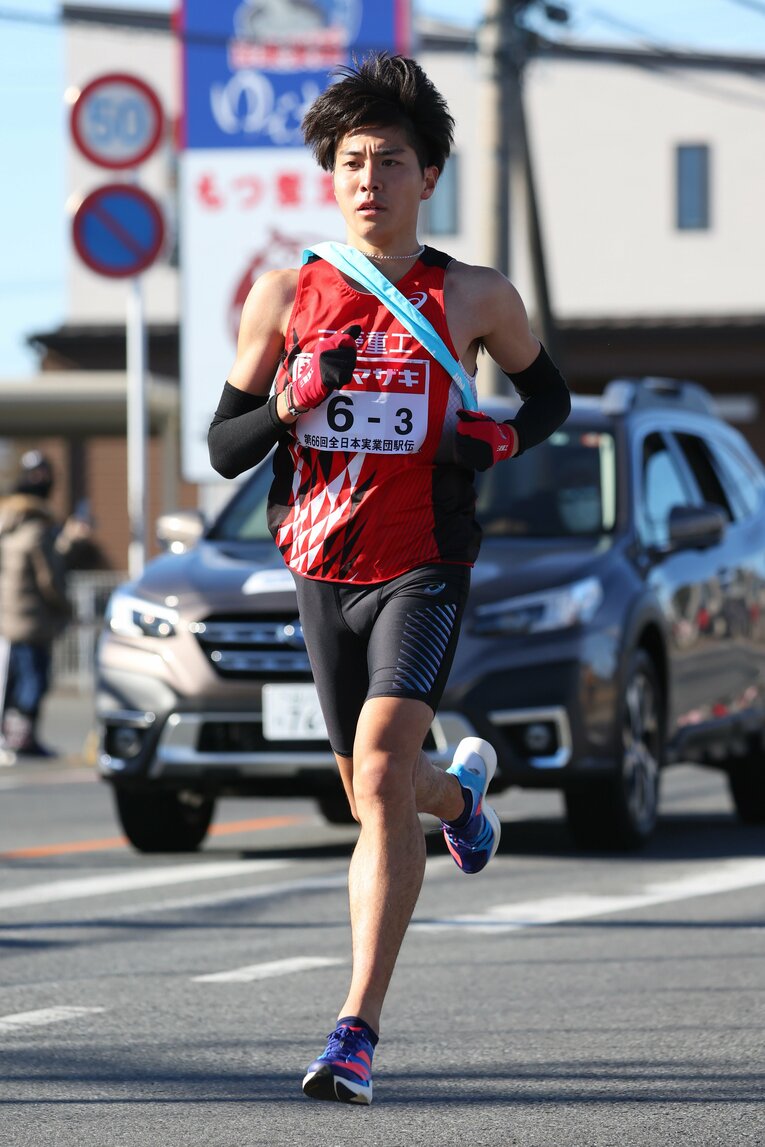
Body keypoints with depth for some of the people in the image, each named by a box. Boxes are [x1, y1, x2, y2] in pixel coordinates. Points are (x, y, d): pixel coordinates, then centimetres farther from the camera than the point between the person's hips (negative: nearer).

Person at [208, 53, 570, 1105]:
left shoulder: (474, 297, -1)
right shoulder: (286, 295, 2)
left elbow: (549, 392, 17)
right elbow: (222, 448, 4)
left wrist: (506, 438, -5)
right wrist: (290, 405, -16)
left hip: (424, 565, -3)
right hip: (323, 564, 3)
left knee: (381, 769, -22)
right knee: (374, 790, 17)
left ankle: (358, 1034, -23)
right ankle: (466, 788, 57)